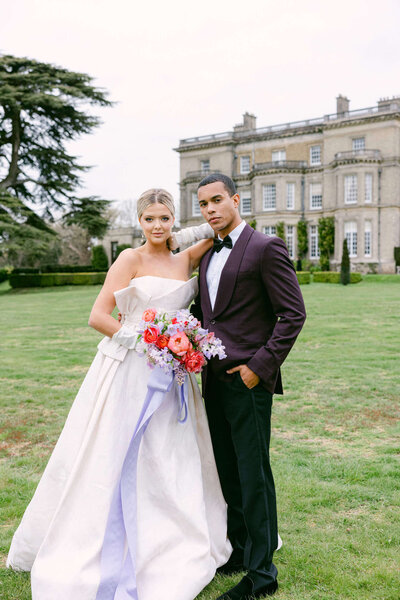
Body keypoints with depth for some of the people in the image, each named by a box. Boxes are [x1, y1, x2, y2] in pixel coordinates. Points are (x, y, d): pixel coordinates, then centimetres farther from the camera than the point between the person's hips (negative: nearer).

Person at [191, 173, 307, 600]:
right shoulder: (208, 256, 15)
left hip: (247, 380, -8)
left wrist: (260, 365, -16)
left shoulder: (265, 248, -9)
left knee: (253, 475, 1)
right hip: (214, 378, 8)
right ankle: (238, 551, 33)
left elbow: (293, 314, -12)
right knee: (227, 473, 16)